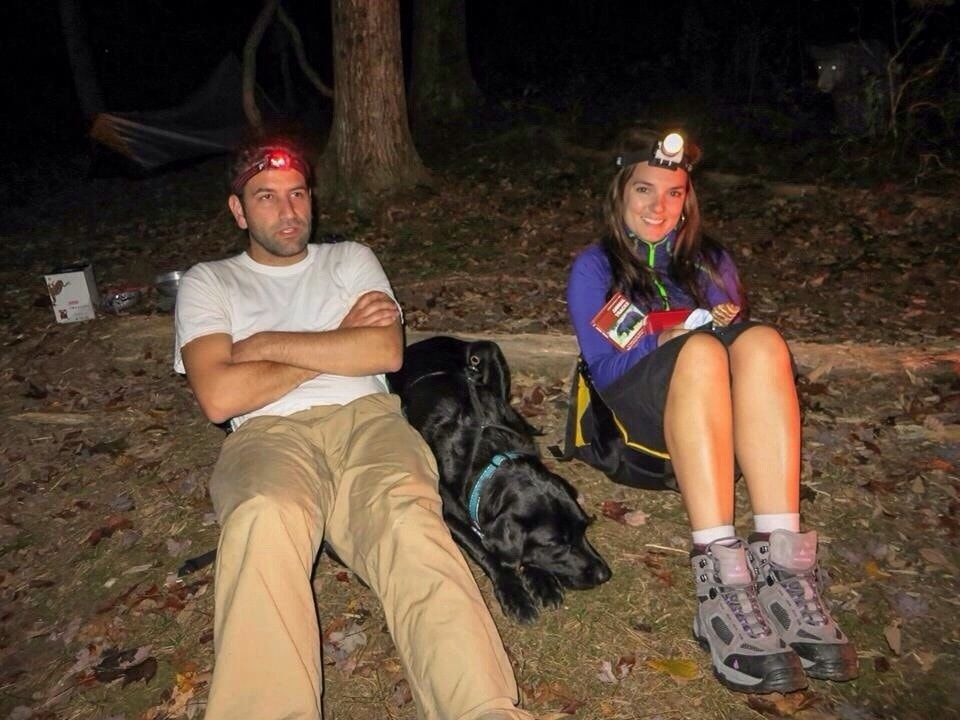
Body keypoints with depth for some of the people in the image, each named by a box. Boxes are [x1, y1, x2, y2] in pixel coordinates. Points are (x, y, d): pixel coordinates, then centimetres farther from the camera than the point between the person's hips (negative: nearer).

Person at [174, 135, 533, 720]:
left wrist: (269, 345, 2)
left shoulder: (350, 259, 23)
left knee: (407, 517, -34)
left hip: (366, 419, 1)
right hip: (270, 436, 0)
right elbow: (219, 397, 0)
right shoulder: (208, 282, 19)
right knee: (265, 521, -38)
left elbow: (386, 351, 3)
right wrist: (338, 342, 3)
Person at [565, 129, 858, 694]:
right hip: (638, 411, -2)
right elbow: (602, 366, 1)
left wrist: (729, 326, -7)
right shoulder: (595, 266, 14)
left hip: (722, 413, 3)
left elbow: (739, 336, 17)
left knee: (762, 340, -29)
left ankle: (782, 564, -40)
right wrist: (676, 338, -13)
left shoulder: (712, 261, 25)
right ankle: (720, 579, -45)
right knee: (700, 351, -34)